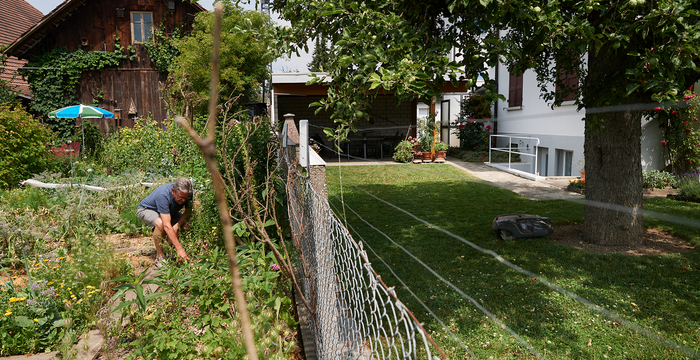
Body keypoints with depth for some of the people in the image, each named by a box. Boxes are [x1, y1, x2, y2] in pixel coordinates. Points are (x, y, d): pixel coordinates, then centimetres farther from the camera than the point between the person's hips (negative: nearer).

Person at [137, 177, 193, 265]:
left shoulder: (187, 193, -24)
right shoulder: (163, 195, -42)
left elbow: (188, 212, -10)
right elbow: (167, 225, -47)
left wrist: (176, 226, -30)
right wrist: (180, 249, -51)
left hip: (169, 211, 6)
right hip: (146, 209, -6)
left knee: (187, 224, -17)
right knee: (160, 223, -38)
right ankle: (160, 256, -21)